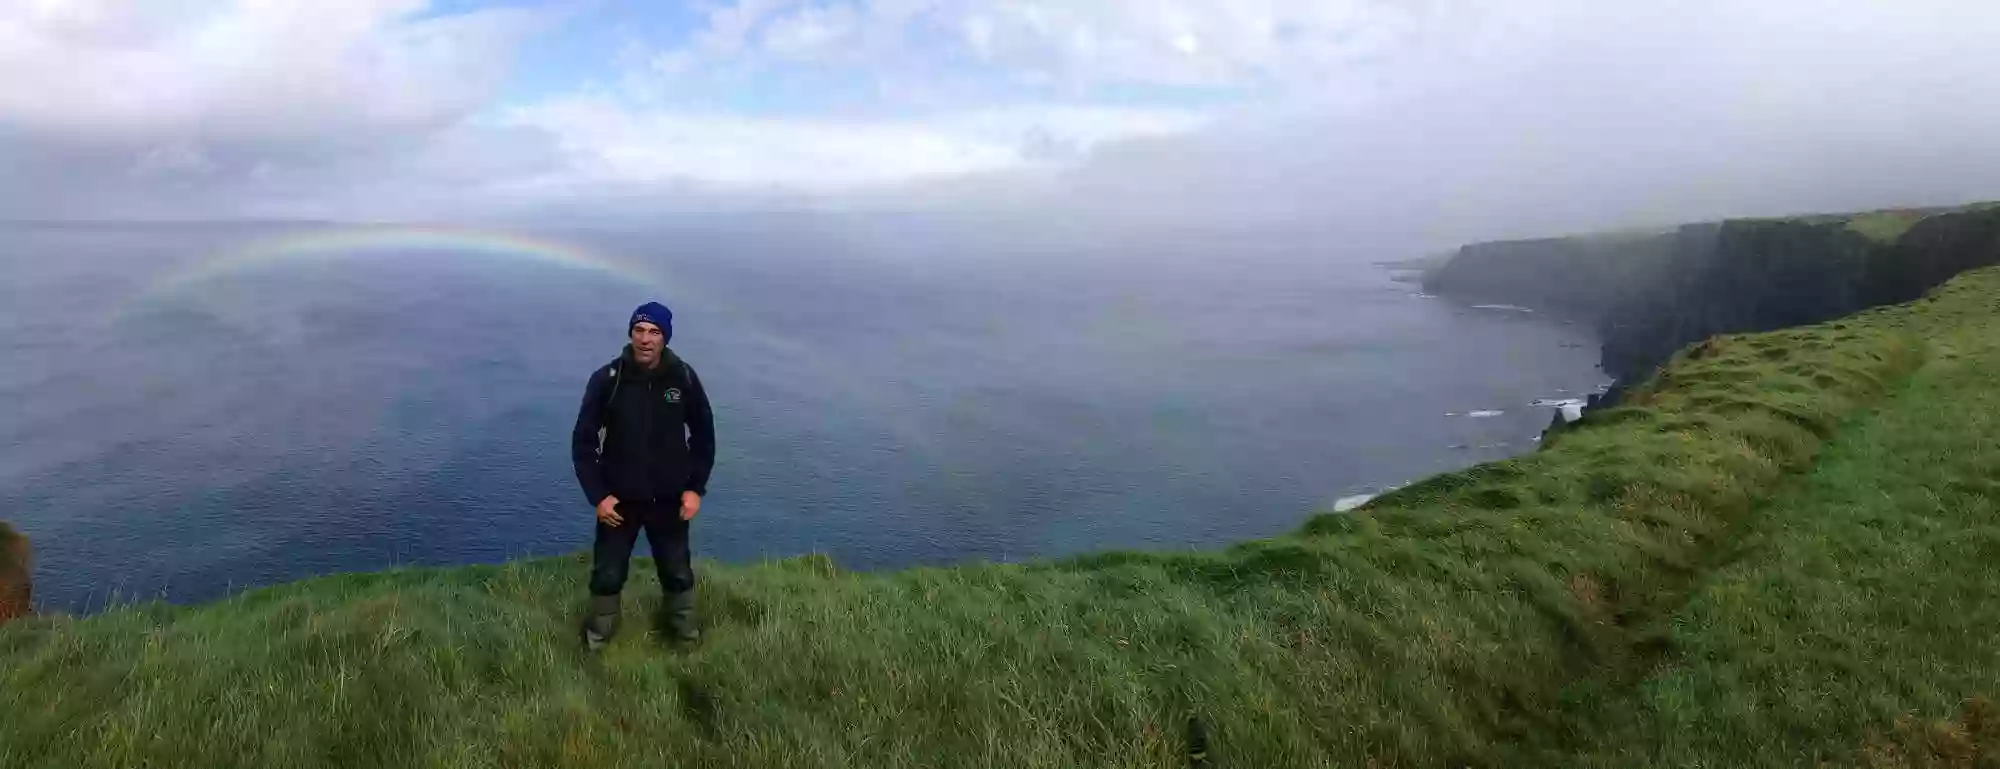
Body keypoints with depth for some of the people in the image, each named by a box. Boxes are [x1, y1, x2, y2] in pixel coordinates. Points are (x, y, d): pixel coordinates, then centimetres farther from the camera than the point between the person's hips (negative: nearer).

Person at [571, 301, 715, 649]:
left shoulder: (684, 378, -11)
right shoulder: (606, 379, -15)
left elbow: (704, 434, 1)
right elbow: (583, 441, -7)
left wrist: (696, 487, -3)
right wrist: (597, 495, -12)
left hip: (669, 499, 1)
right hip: (618, 499, -1)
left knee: (678, 573, 17)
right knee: (607, 575, 12)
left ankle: (686, 634, 41)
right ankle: (597, 638, 37)